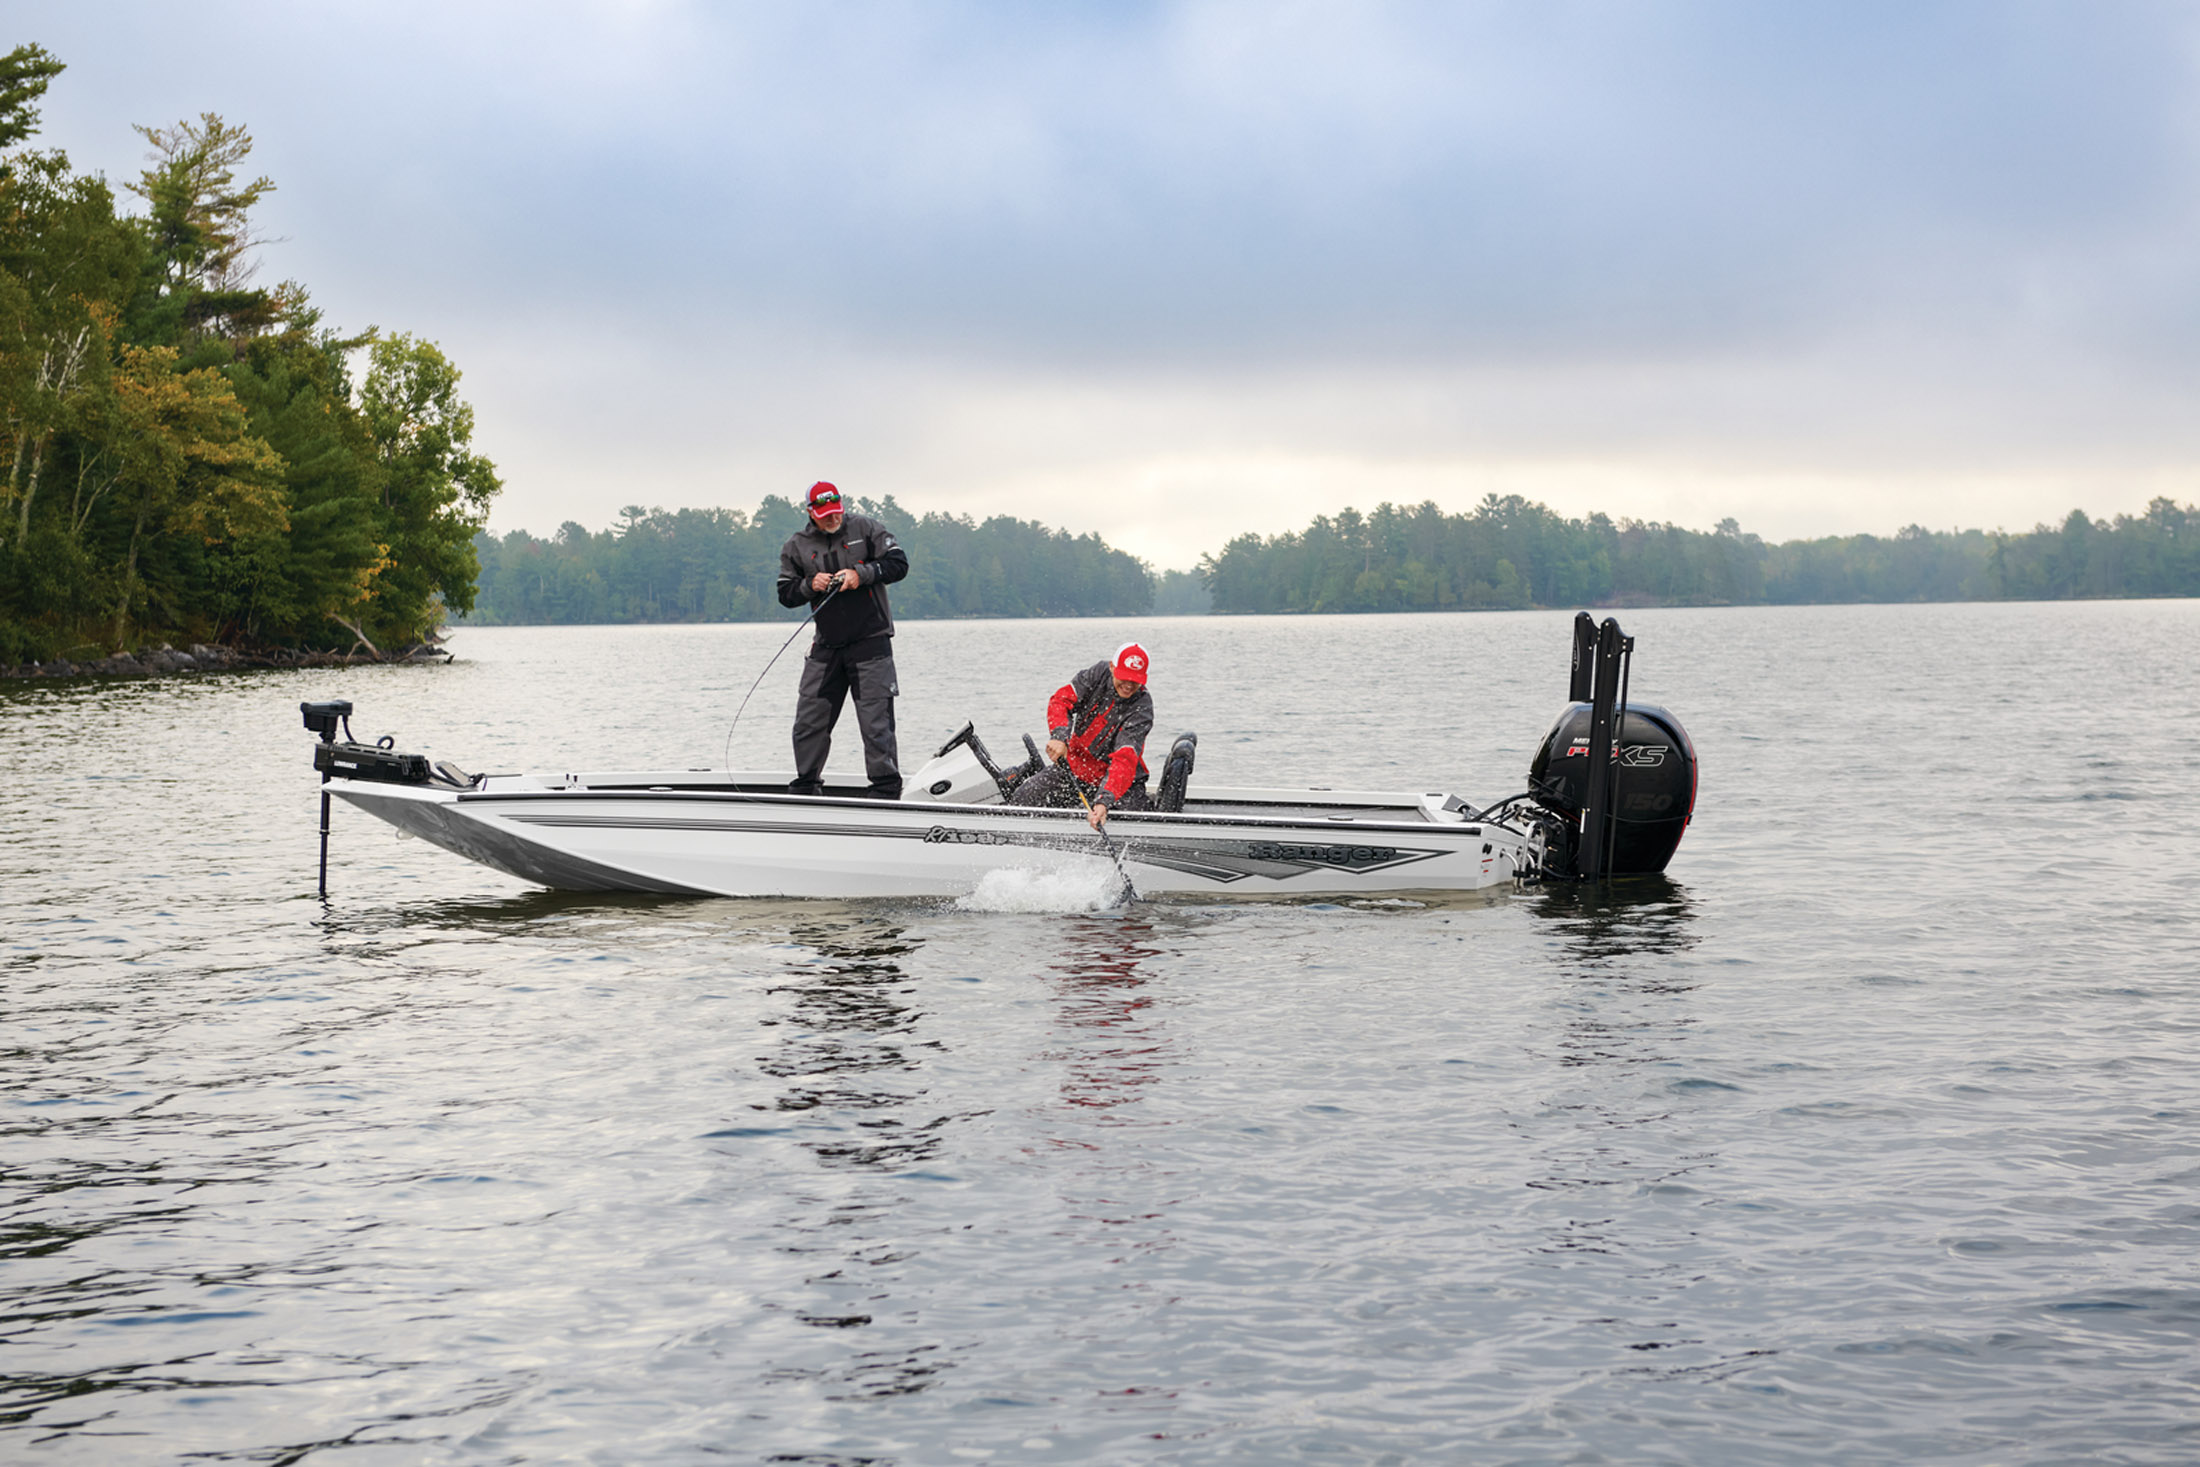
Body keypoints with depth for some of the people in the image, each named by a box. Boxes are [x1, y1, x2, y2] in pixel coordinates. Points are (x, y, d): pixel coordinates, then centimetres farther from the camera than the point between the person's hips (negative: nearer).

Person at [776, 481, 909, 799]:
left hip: (870, 642, -3)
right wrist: (810, 585, -9)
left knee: (876, 723, -7)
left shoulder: (865, 528, 1)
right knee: (809, 722, 4)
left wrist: (861, 574, -13)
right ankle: (806, 786, 18)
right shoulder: (796, 545, 8)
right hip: (826, 647, 3)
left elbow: (899, 563, -1)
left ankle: (886, 790, -1)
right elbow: (785, 594, 10)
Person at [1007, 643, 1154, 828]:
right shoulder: (1100, 673, -11)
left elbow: (1124, 760, -33)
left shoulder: (1142, 709, -23)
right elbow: (1061, 700, -15)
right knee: (1019, 801, -5)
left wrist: (1104, 802, -45)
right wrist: (1059, 735, -35)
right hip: (1074, 763, 3)